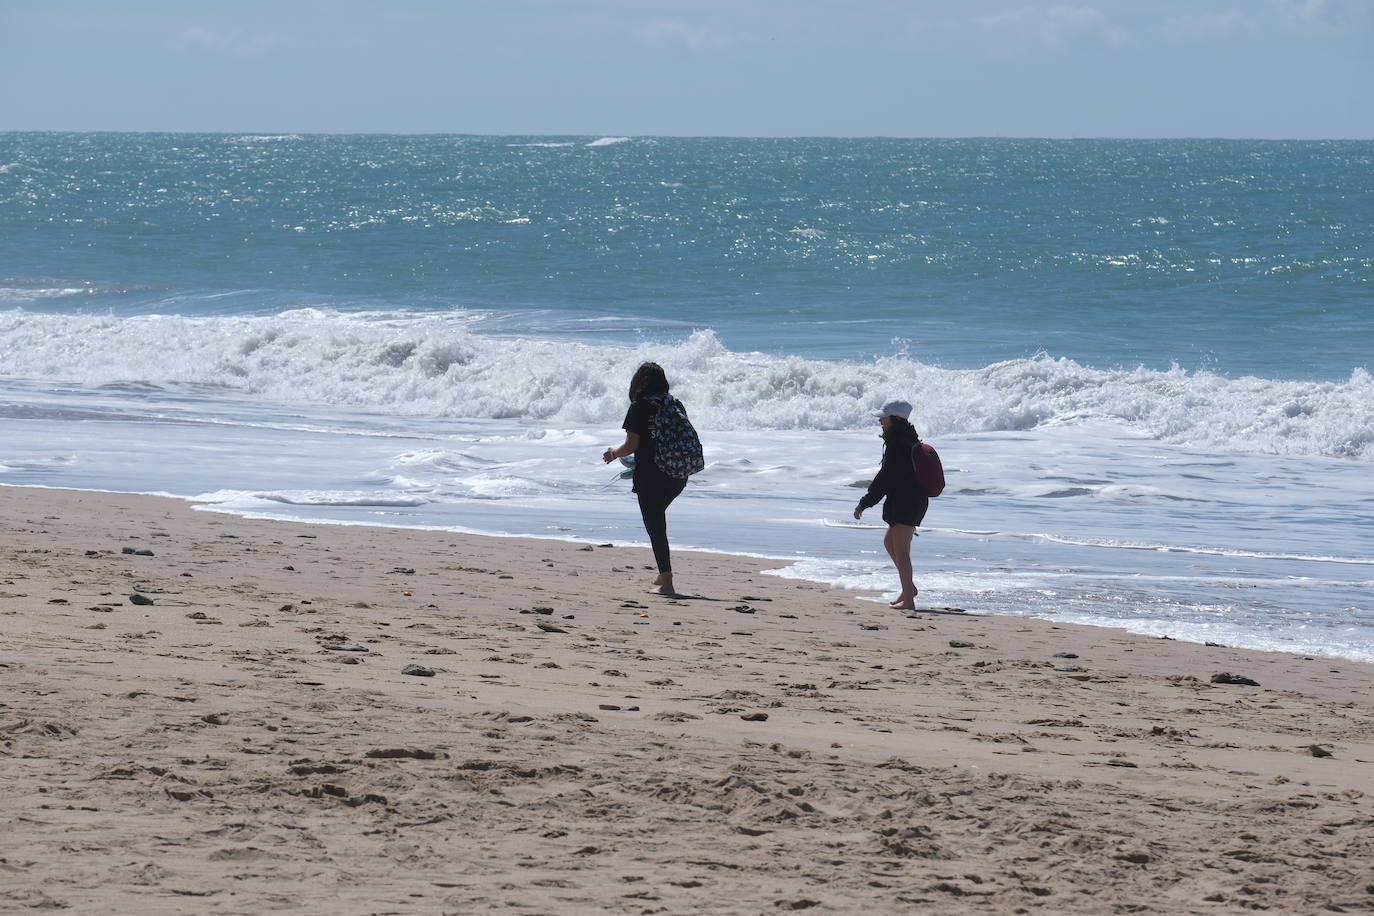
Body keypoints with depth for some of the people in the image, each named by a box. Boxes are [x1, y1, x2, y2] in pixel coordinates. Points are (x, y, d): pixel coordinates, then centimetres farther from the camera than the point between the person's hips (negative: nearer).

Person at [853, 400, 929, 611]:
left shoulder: (897, 445, -17)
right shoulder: (910, 441, 15)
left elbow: (886, 478, -19)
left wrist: (864, 504, -15)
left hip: (905, 502, -11)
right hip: (915, 501, 11)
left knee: (901, 550, -7)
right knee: (889, 541, 21)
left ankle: (908, 599, -8)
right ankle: (909, 588, 24)